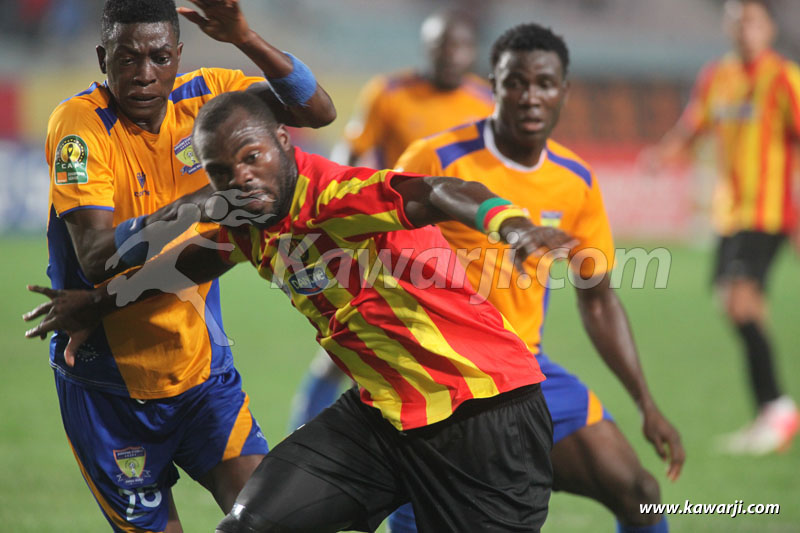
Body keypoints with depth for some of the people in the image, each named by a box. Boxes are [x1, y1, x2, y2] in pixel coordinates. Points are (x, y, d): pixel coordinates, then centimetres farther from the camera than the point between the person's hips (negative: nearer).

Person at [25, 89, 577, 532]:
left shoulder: (337, 195, -22)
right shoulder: (252, 218, 3)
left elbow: (436, 194, -41)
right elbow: (194, 257, 26)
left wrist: (512, 225, -62)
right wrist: (98, 302, 40)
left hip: (486, 411, -7)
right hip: (381, 413, 7)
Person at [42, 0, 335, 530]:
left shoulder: (202, 94, -4)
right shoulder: (79, 123, -19)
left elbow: (318, 111, -10)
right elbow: (94, 258, -29)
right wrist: (195, 203, -39)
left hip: (201, 364, 4)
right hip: (109, 387, -3)